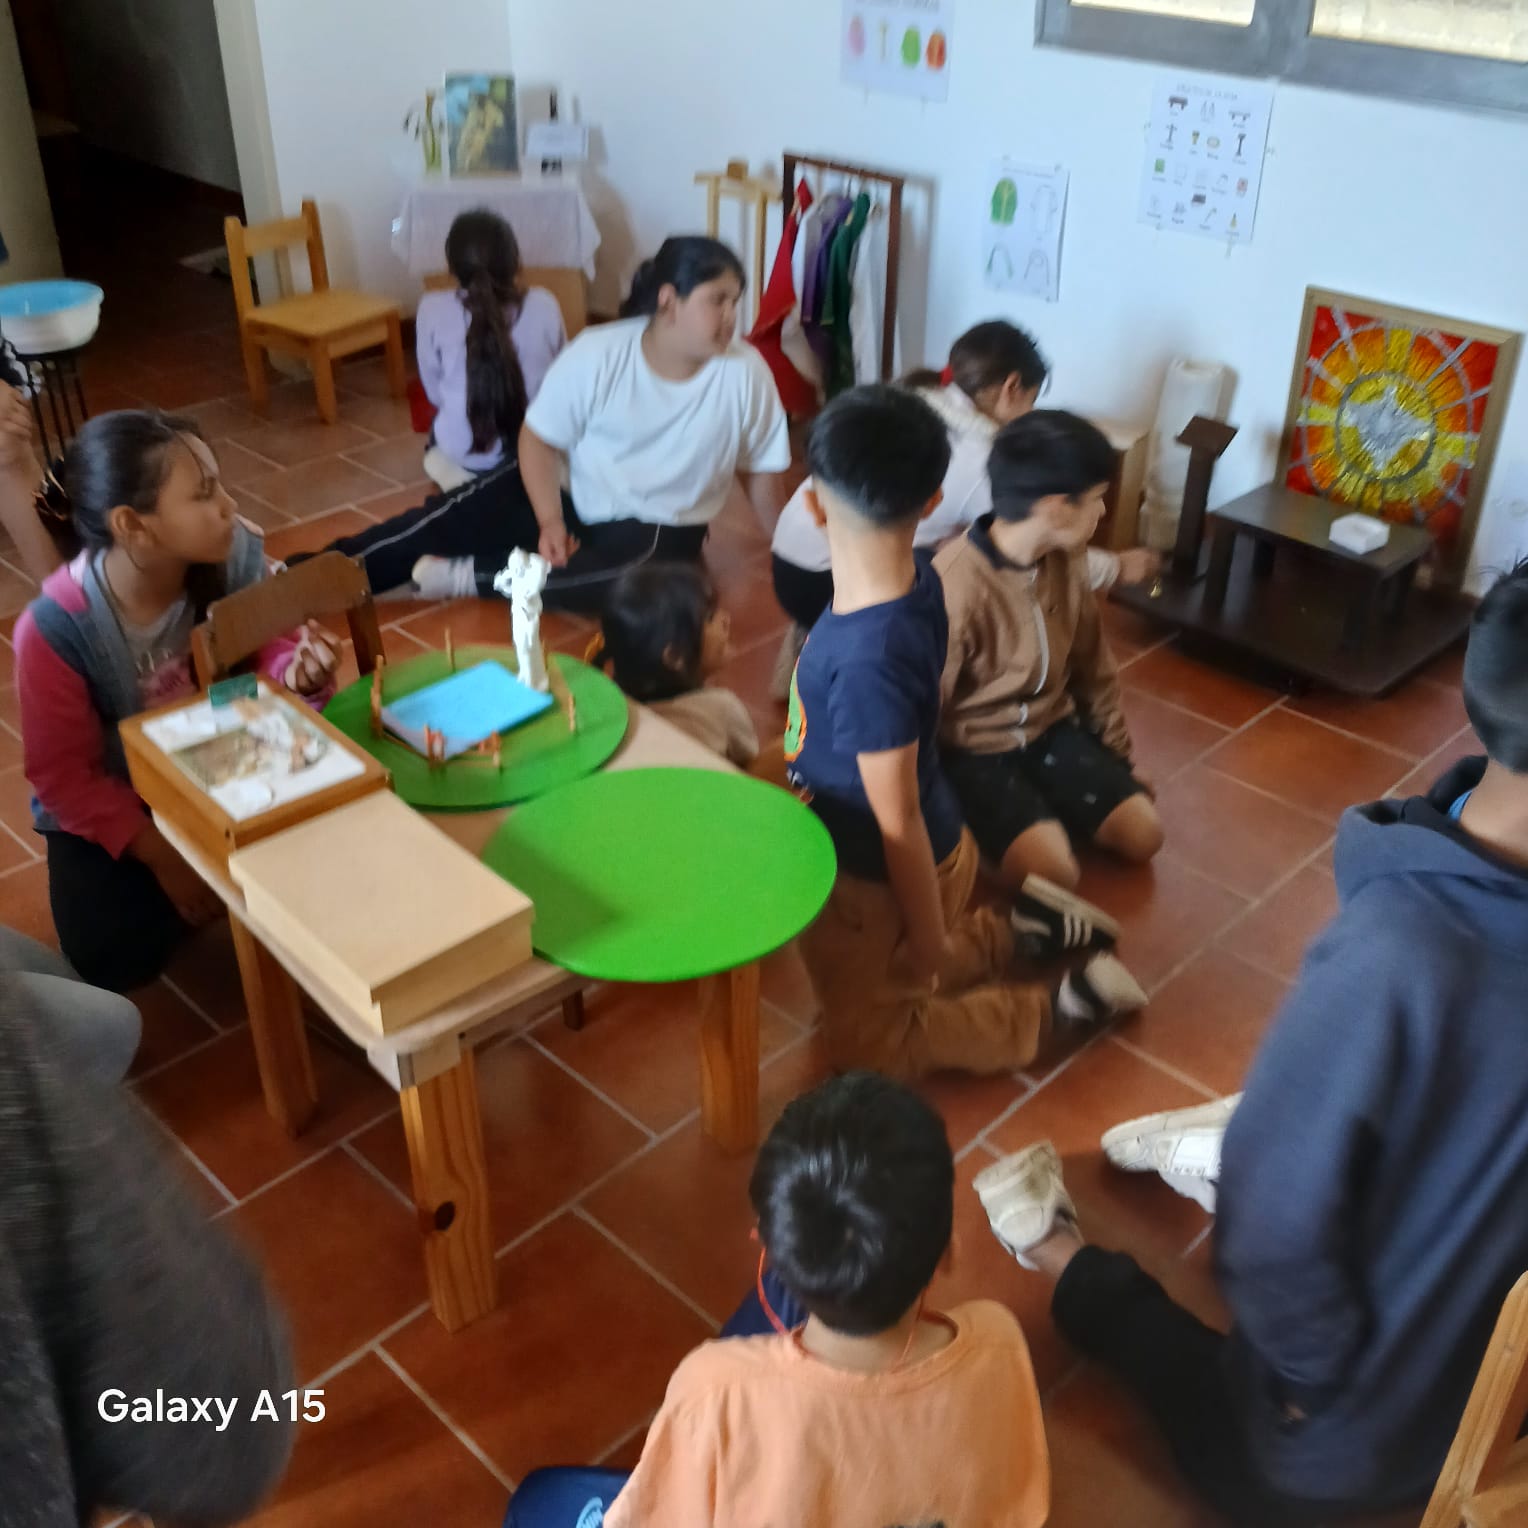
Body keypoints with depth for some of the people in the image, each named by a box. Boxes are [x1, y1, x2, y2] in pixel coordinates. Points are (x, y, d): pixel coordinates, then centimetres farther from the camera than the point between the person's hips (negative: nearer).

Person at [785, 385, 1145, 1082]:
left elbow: (897, 824, -27)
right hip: (935, 846, 8)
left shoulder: (866, 657, -38)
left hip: (877, 877, -8)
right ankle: (1020, 926, 30)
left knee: (866, 1040, 16)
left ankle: (1061, 1005, 12)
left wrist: (930, 941, -15)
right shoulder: (914, 580, -14)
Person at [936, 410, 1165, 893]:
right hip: (974, 748, -7)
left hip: (1050, 727, 7)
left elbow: (1092, 665, 8)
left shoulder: (1068, 559, -7)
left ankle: (1044, 810, 15)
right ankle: (980, 827, 4)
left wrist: (1119, 752, 14)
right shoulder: (956, 585, -30)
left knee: (1142, 834, -4)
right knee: (1053, 872, -22)